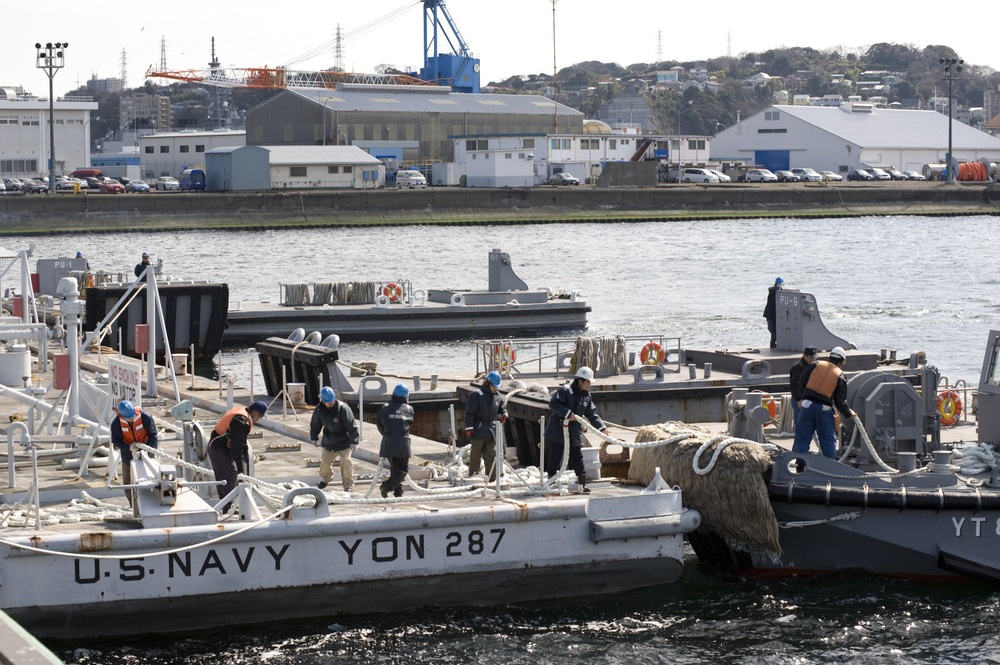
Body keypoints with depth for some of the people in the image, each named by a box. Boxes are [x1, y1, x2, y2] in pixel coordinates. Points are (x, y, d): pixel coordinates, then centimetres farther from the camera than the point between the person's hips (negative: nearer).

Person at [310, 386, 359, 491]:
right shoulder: (319, 410, -10)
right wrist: (314, 438, 19)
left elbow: (351, 426, -24)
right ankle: (325, 479, 43)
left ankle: (348, 485, 3)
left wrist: (354, 442, -25)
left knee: (346, 462, -10)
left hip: (344, 442, -5)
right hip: (328, 442, 5)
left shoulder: (343, 408, -25)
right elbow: (315, 425, 9)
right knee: (325, 461, 15)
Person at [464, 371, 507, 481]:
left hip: (491, 432, 5)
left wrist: (503, 415, 1)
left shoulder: (498, 397, 10)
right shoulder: (477, 395, -8)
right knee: (475, 455, 2)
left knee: (491, 456, 5)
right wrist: (469, 428, -14)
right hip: (478, 432, -5)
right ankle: (473, 477, 9)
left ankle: (492, 478, 8)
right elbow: (469, 413, -9)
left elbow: (502, 409, 25)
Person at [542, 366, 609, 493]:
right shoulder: (565, 390, -14)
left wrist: (602, 427, 1)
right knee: (554, 459, 1)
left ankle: (583, 485, 10)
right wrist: (568, 414, -30)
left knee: (578, 459, 5)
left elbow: (592, 414, 12)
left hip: (575, 433, 6)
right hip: (557, 431, -6)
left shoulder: (587, 397, 7)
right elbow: (553, 404, -24)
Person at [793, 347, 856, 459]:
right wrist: (849, 414, 18)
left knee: (802, 439, 5)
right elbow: (840, 402, 2)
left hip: (807, 405, 1)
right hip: (824, 409, -1)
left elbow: (802, 383, 8)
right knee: (828, 440, 12)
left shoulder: (815, 365, 5)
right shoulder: (840, 376, 2)